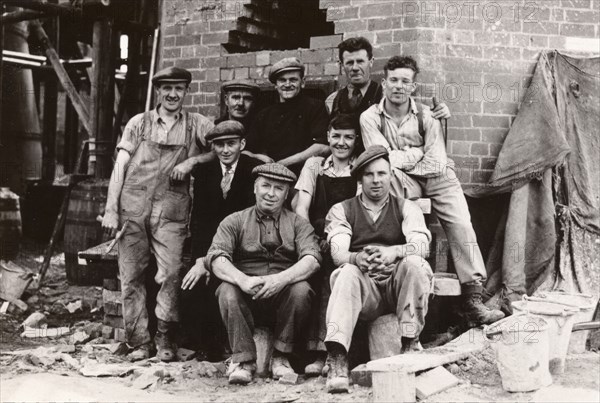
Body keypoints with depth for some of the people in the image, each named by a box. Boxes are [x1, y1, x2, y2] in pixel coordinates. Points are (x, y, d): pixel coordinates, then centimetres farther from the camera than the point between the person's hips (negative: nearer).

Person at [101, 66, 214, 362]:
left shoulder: (196, 124, 11)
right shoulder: (139, 123, 13)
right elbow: (120, 166, 9)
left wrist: (192, 160, -9)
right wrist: (110, 210, 2)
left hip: (171, 211, -1)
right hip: (133, 209, 1)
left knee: (171, 274, -11)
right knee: (131, 276, 1)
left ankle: (165, 340, 3)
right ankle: (139, 341, 10)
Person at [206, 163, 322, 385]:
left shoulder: (298, 223, 11)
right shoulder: (235, 221, 10)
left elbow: (312, 259, -7)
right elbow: (216, 258, -6)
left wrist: (281, 278, -27)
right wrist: (242, 279, -27)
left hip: (282, 296, 0)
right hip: (245, 296, 0)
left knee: (301, 289, -29)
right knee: (227, 290, -29)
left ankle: (281, 357, -11)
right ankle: (244, 361, -18)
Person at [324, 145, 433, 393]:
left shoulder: (406, 208, 13)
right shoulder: (342, 210, 13)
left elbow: (422, 243, -8)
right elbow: (337, 251, -6)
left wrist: (394, 252, -31)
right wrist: (357, 258, -31)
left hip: (399, 284, 0)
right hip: (363, 287, 0)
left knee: (414, 263, -29)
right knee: (347, 273, -32)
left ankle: (410, 344, -21)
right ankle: (337, 360, -43)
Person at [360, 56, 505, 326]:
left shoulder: (426, 116, -1)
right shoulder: (370, 118, -2)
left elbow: (436, 163, -9)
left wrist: (400, 159, -9)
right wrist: (418, 153, -7)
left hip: (436, 179, 1)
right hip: (398, 182, -1)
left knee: (461, 225, -19)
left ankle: (472, 299, -20)